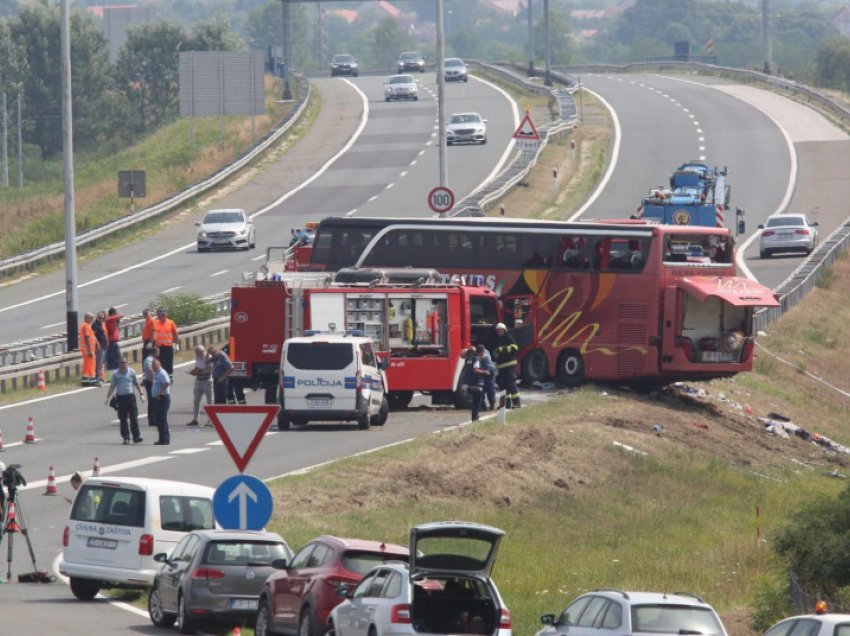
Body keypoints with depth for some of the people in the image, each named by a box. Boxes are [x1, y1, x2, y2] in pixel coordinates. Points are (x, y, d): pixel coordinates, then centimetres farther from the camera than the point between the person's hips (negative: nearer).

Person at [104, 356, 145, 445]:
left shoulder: (131, 372, 4)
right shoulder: (115, 374, 3)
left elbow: (136, 383, 14)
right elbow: (112, 387, 7)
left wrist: (141, 394, 10)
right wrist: (108, 398, -1)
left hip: (130, 396, -1)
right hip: (120, 397, 1)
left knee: (133, 417, -5)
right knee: (123, 419, 3)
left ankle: (136, 437, -3)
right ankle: (126, 438, 9)